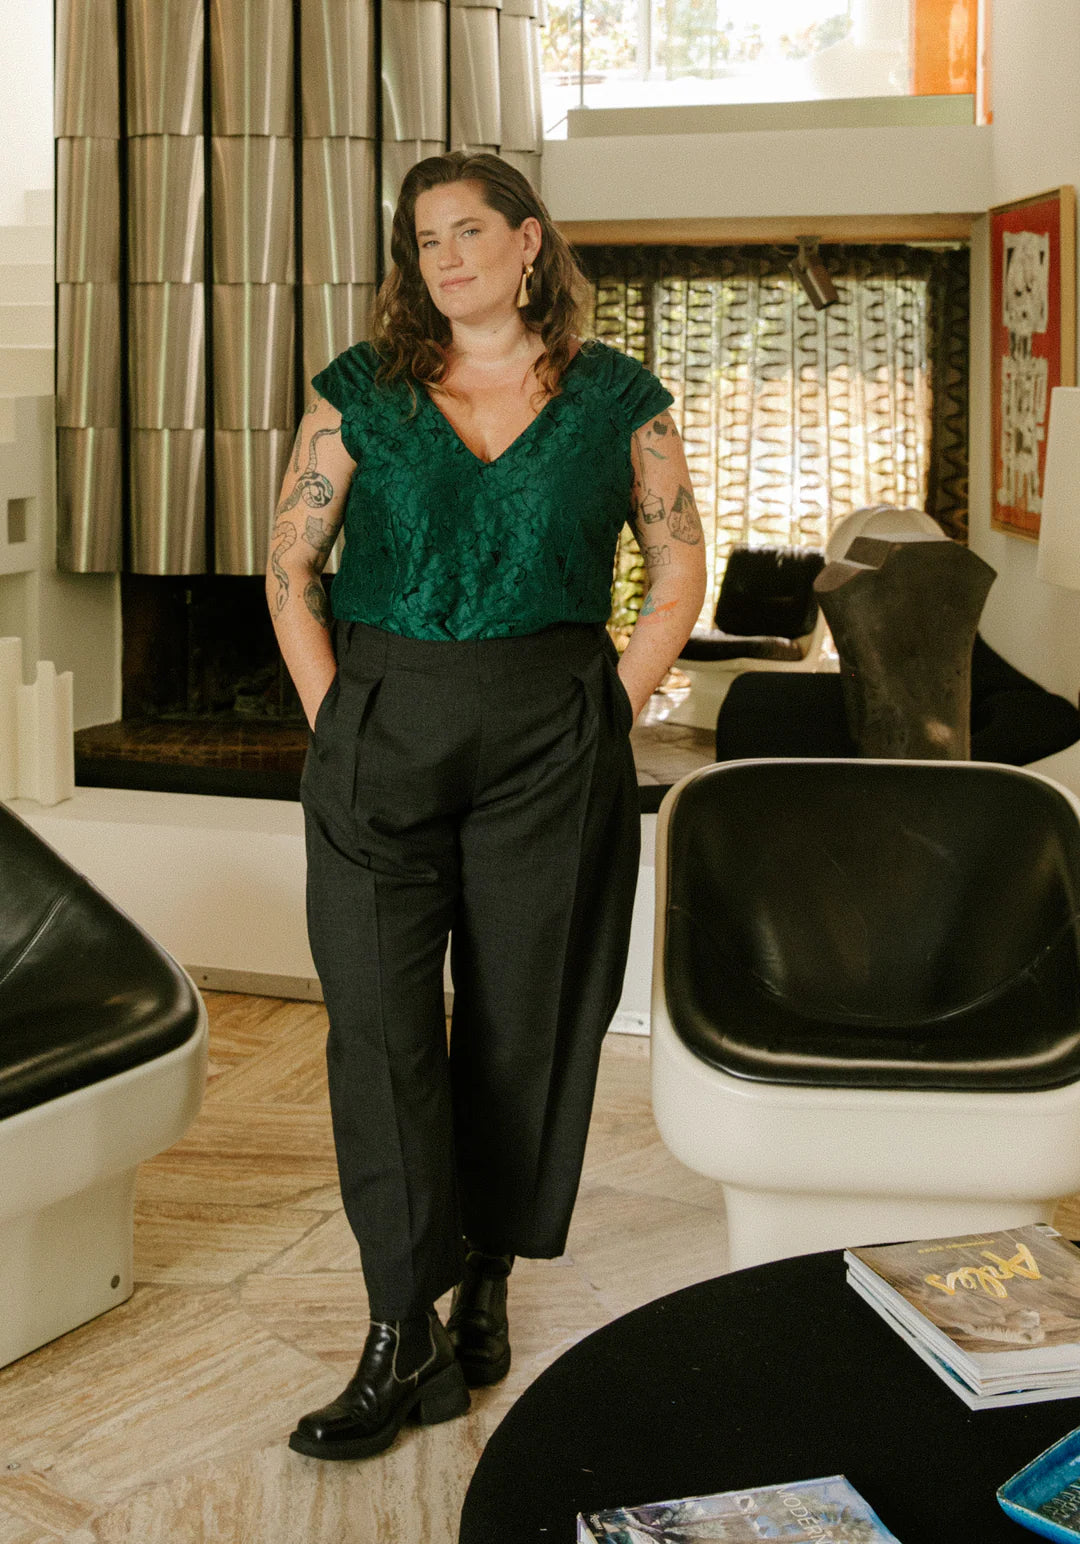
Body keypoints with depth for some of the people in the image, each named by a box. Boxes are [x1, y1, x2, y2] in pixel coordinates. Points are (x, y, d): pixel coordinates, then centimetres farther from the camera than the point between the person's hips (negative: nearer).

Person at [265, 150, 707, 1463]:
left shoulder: (616, 400, 6)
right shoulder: (361, 391, 7)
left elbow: (679, 572, 10)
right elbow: (290, 563, 8)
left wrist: (608, 712, 1)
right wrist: (332, 716, -1)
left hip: (550, 746, 0)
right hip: (381, 731, 1)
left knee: (524, 1023, 4)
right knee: (378, 1024, -6)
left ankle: (485, 1288, 21)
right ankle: (405, 1340, -1)